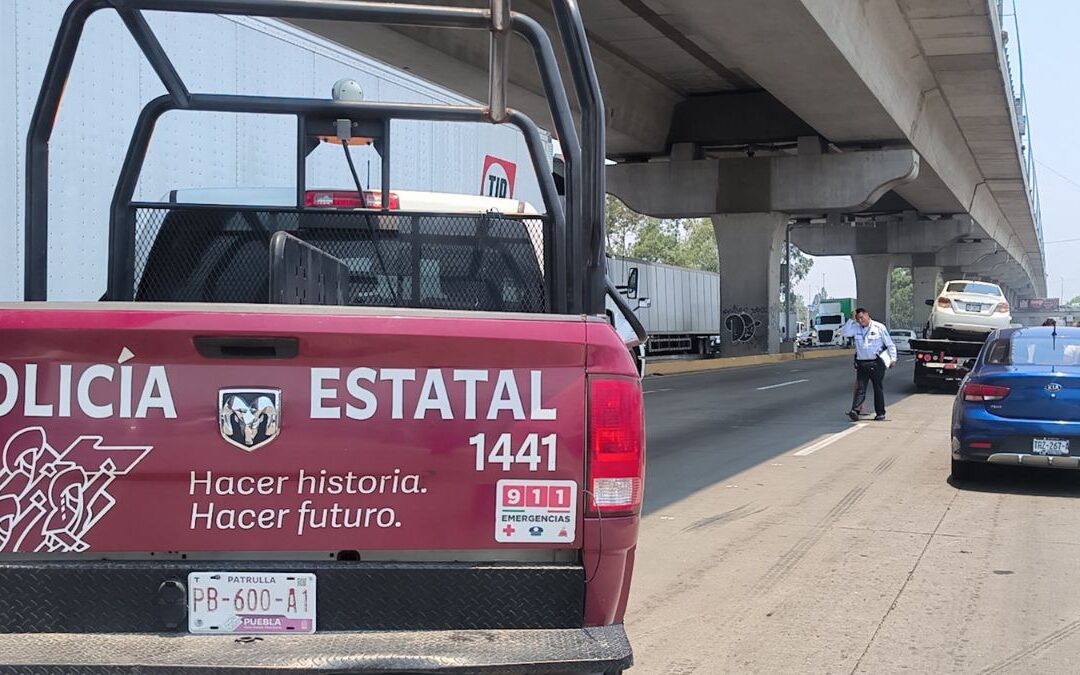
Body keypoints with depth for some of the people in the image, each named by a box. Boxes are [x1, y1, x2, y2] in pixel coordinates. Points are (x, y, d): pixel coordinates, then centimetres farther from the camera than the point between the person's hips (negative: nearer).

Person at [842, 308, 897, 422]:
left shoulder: (879, 327, -2)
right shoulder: (856, 328, 5)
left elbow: (890, 344, 2)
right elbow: (845, 332, -10)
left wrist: (893, 358, -2)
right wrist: (851, 320, -11)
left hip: (877, 363, -2)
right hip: (862, 363, 2)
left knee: (878, 389, 6)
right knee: (860, 388, -7)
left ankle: (880, 413, 12)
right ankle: (855, 410, -19)